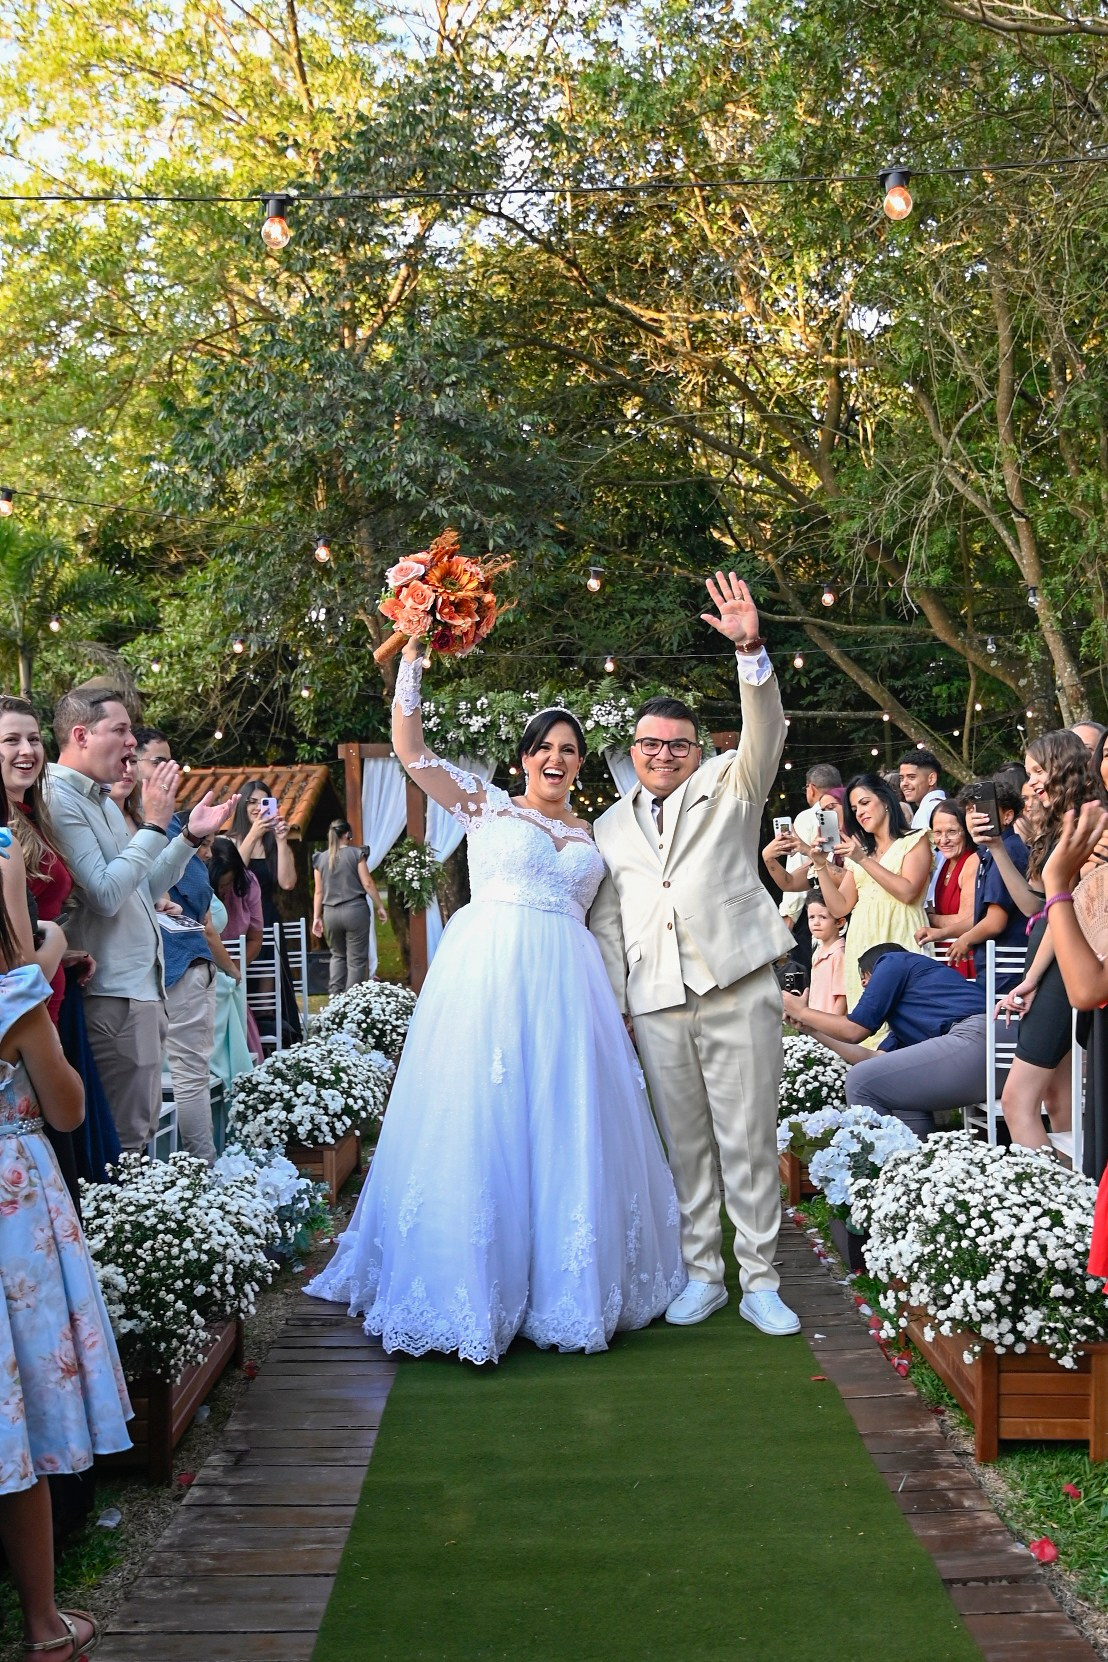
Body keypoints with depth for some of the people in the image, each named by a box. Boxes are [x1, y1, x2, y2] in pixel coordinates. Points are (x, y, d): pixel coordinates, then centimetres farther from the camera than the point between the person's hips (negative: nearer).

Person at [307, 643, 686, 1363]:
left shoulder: (588, 833, 18)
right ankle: (479, 1283, 7)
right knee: (482, 1123, -3)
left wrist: (616, 1003, 11)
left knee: (566, 1130, 4)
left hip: (567, 984, 4)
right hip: (488, 974, -4)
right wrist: (413, 658, -7)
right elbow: (411, 749, -1)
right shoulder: (487, 804, 8)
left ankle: (563, 1282, 16)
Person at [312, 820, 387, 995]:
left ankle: (334, 993, 6)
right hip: (355, 910, -4)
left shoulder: (320, 858, 7)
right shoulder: (356, 853, -2)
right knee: (356, 958, 3)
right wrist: (379, 907, 3)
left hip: (330, 913, 4)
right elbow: (367, 884, -5)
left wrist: (316, 917, 14)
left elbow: (319, 891, 8)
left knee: (338, 954, 20)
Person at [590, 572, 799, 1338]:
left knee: (750, 1142, 1)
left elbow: (766, 729, -9)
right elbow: (606, 923, 14)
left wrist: (752, 649, -24)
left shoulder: (729, 785, 9)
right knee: (684, 1145, 9)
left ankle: (760, 1281, 11)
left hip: (739, 992, -3)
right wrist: (609, 1005, 7)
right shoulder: (609, 826, 16)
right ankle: (703, 1273, 21)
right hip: (656, 1005, 3)